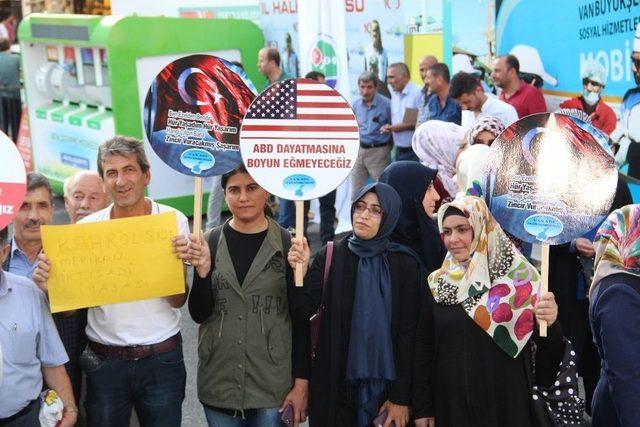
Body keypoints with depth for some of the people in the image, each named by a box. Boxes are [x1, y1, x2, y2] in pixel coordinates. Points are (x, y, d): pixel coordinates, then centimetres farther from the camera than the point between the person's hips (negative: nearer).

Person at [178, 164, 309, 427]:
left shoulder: (286, 245, -6)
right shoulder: (210, 242, -1)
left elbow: (300, 319, -4)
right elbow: (199, 314, -2)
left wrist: (302, 383, -5)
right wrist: (202, 269, -18)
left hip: (273, 384, -2)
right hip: (219, 383, 2)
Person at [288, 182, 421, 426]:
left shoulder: (405, 265, -5)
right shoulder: (331, 256, -3)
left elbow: (408, 332, -5)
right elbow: (304, 311, -10)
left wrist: (402, 397, -6)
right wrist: (301, 271, -28)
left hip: (385, 383, 0)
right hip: (335, 382, 1)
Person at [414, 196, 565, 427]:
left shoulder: (519, 276, -5)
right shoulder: (437, 283, 2)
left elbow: (548, 346, -3)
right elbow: (424, 350, 6)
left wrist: (550, 323, -24)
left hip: (507, 401, -2)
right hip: (451, 404, 2)